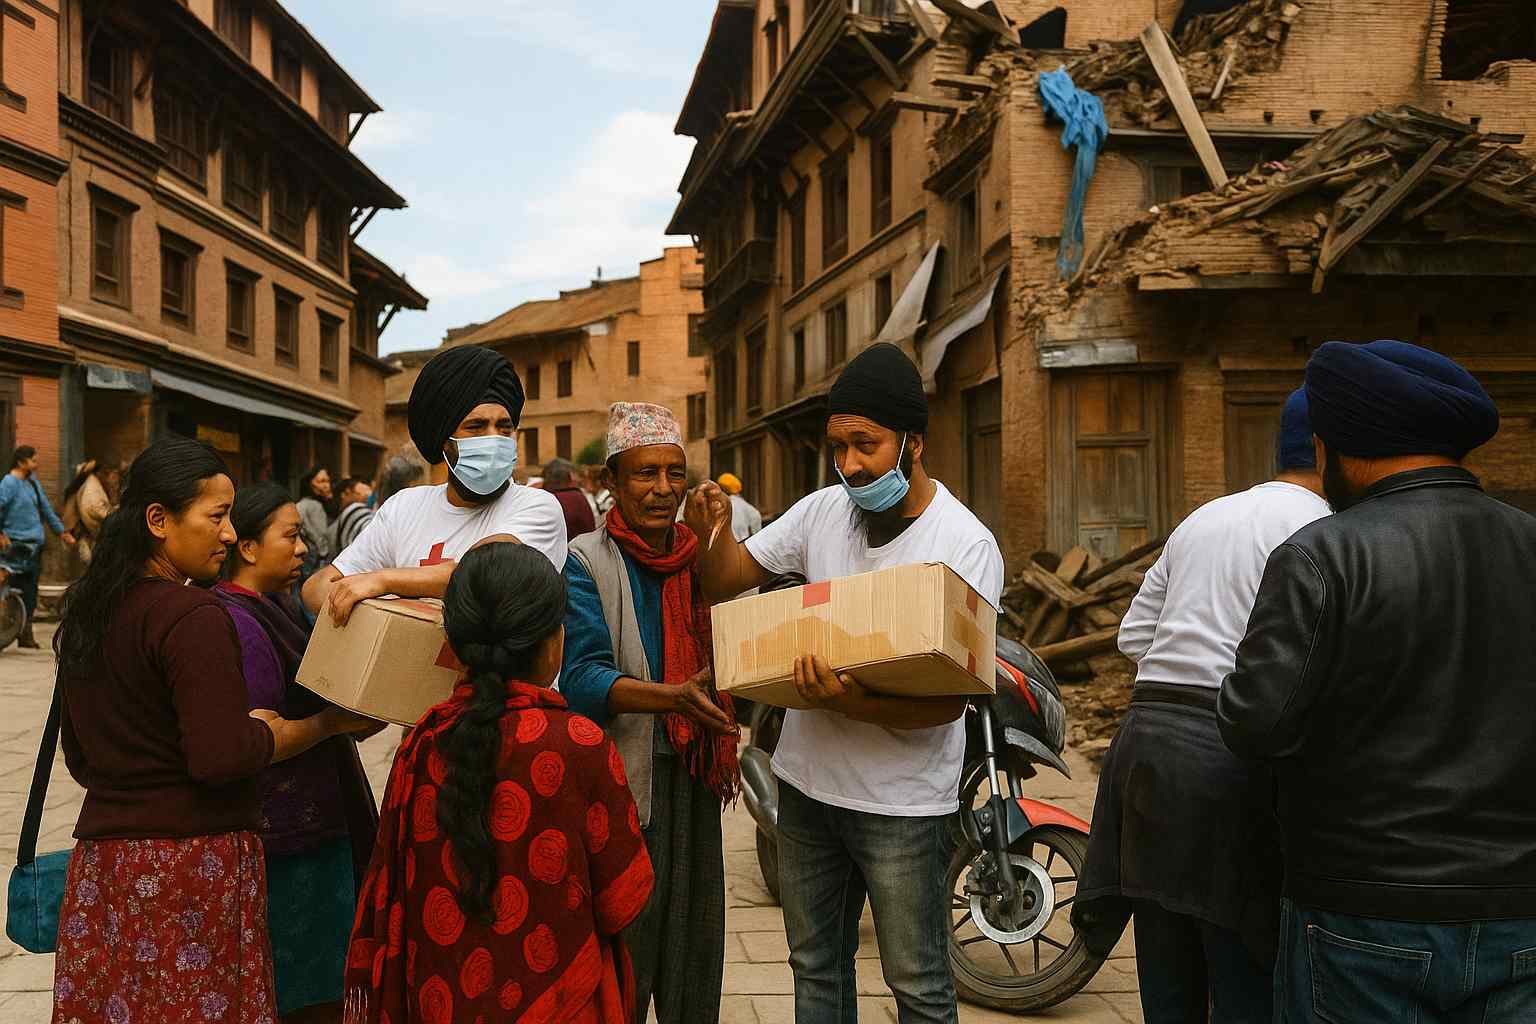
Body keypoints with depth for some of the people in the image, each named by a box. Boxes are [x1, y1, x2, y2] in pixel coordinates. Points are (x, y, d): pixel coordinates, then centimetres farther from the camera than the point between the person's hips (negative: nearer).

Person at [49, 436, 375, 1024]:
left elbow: (79, 757, 18)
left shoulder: (85, 608, 11)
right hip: (192, 857, -8)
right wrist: (328, 724, -11)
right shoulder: (193, 617, -16)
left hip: (102, 847, 8)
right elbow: (220, 757, -21)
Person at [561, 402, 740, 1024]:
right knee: (623, 943, 2)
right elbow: (583, 678, -20)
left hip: (694, 774, 5)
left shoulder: (699, 556, 8)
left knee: (695, 938, 15)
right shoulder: (589, 562, -9)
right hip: (622, 773, -5)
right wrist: (673, 697, -33)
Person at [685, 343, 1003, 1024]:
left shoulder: (966, 546, -16)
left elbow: (951, 698, -19)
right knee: (815, 967, 21)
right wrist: (714, 534, -15)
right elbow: (726, 582, 7)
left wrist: (856, 706, -35)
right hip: (808, 781, 5)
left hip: (901, 801, -5)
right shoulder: (823, 512, -1)